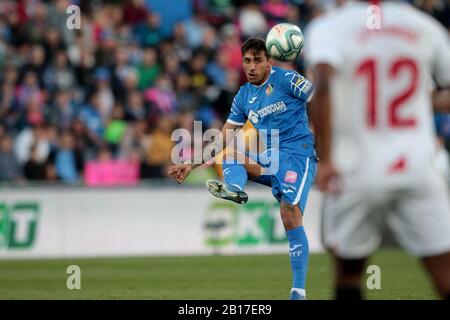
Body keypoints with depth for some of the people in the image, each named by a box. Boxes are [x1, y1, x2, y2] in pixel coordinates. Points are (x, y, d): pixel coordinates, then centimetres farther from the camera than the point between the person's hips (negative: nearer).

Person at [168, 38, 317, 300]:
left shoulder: (286, 79, -3)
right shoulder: (243, 97, 15)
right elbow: (222, 139, 21)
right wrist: (192, 165, 17)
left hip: (298, 155, -7)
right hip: (270, 160, 7)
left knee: (291, 214, -23)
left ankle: (299, 291, -22)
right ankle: (233, 187, -45)